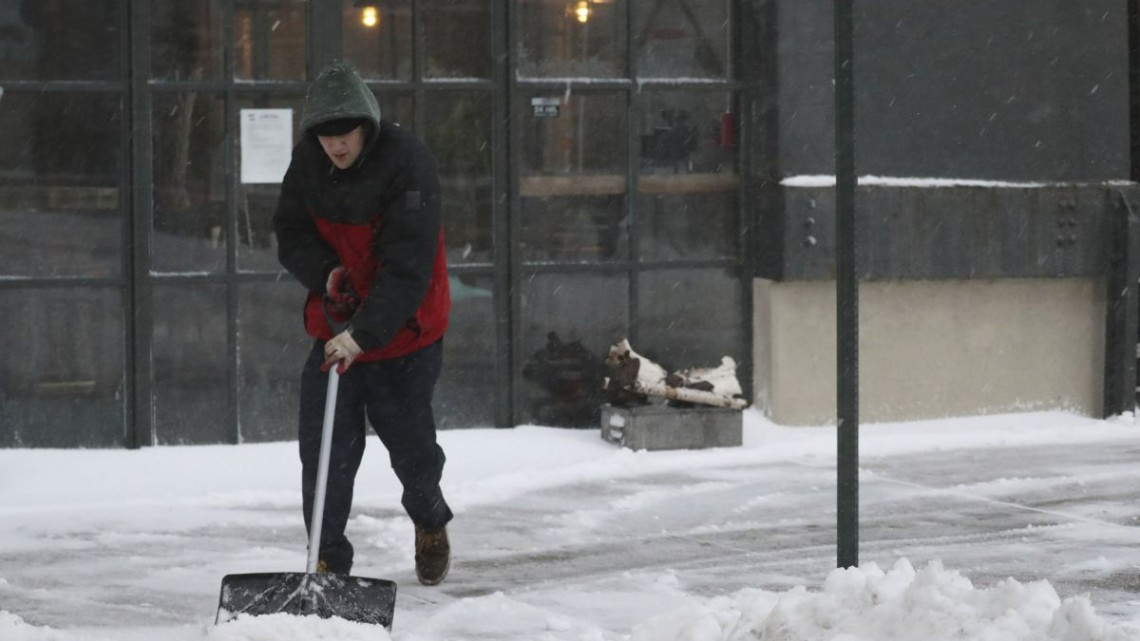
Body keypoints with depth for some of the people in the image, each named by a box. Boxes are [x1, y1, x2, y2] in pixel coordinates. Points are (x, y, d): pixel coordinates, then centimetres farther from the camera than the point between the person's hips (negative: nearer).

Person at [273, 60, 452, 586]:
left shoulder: (408, 163, -23)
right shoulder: (307, 162, -6)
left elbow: (408, 268, -28)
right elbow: (290, 235, 5)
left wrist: (364, 334, -37)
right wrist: (326, 272, -16)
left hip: (403, 333, -4)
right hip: (333, 330, 4)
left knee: (412, 448, 7)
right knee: (325, 449, -6)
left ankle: (430, 524, 38)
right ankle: (328, 559, 6)